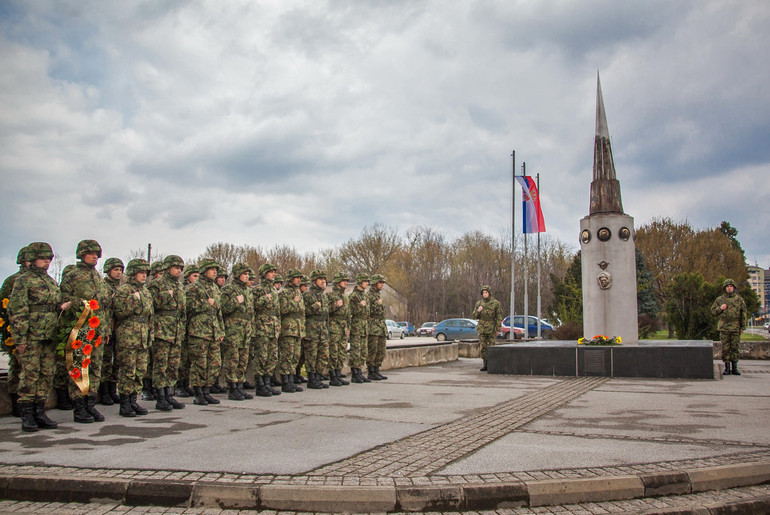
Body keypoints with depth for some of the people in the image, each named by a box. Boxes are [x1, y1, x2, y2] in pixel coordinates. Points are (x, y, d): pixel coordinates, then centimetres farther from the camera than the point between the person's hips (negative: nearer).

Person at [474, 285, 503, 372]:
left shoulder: (496, 303, -4)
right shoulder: (479, 304, 7)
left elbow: (499, 317, -5)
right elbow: (475, 316, 11)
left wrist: (498, 329, -10)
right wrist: (478, 311, -11)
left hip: (491, 328, -3)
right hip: (482, 328, 3)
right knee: (483, 347, 2)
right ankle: (485, 365, 9)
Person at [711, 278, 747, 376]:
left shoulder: (739, 299, 7)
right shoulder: (719, 299, 8)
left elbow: (743, 314, 7)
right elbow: (713, 311, 10)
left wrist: (743, 327, 2)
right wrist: (720, 308, -10)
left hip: (736, 328, 0)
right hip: (724, 327, 0)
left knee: (735, 348, 3)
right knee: (725, 348, 1)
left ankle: (734, 368, 10)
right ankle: (727, 368, 7)